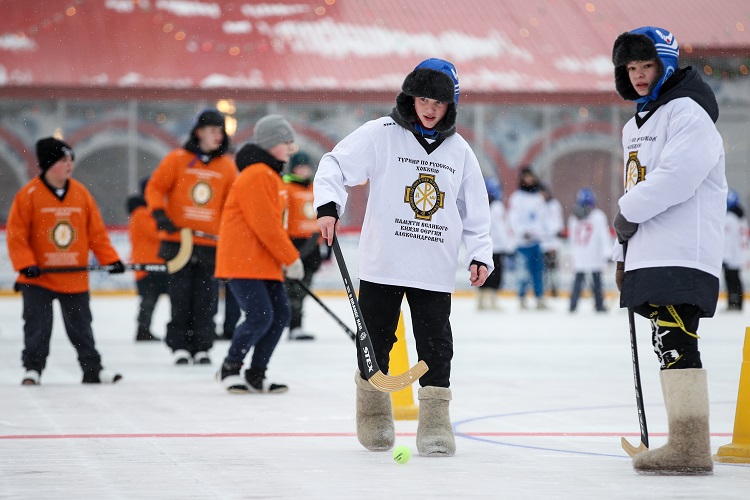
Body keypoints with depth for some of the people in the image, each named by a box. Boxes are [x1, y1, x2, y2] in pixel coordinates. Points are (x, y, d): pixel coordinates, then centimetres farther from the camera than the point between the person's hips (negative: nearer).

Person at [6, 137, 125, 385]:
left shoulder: (81, 193, 2)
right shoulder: (28, 194, -10)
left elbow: (96, 231, 7)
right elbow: (16, 234, -9)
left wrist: (110, 259, 1)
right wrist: (26, 264, -16)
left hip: (75, 278, 3)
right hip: (39, 279, -3)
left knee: (81, 327, 12)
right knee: (37, 327, 0)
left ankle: (92, 369, 20)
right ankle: (33, 369, 11)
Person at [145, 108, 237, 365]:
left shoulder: (227, 165, 7)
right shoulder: (177, 159, 0)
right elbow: (155, 187, 2)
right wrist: (160, 214, -11)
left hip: (211, 244, 2)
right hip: (178, 242, -2)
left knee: (206, 300, 0)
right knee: (180, 297, 1)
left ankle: (202, 348, 8)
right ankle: (180, 347, 7)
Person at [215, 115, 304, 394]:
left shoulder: (272, 174, 18)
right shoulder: (256, 175, -16)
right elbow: (264, 226, -21)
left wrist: (287, 259, 16)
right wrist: (291, 259, -14)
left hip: (266, 261, 10)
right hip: (242, 260, -10)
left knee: (280, 315, 5)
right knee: (260, 316, -15)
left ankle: (256, 376, 12)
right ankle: (229, 369, 3)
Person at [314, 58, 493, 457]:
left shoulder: (459, 150, 9)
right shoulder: (381, 134, -3)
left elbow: (475, 211, 15)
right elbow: (335, 166, -7)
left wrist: (480, 255, 5)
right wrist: (328, 206, -24)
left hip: (435, 270, 2)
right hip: (382, 264, -2)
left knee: (436, 347, -1)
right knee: (376, 343, 6)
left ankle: (435, 420, 6)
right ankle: (373, 415, 22)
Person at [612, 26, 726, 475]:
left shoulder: (688, 113, -9)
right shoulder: (635, 126, 23)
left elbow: (675, 178, -21)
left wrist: (629, 212, -10)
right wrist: (624, 253, 24)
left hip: (683, 254, -10)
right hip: (650, 255, 10)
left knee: (676, 342, -16)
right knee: (668, 343, 9)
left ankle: (691, 447, -19)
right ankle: (687, 444, 12)